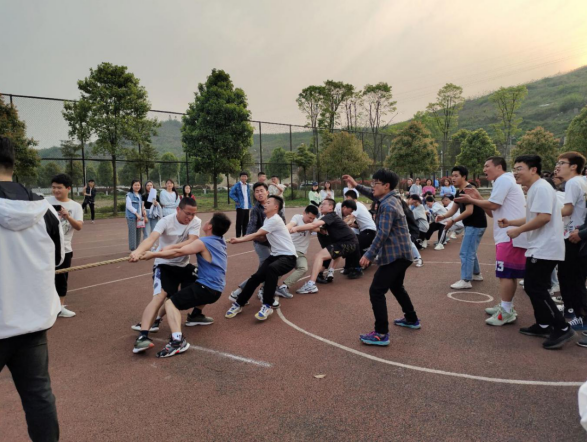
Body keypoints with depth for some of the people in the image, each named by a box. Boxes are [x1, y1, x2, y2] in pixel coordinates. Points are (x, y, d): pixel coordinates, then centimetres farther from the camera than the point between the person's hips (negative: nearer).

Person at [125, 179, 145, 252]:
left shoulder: (140, 195, 16)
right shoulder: (129, 195, -5)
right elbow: (129, 206, -12)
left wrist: (144, 210, 0)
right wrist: (136, 213, -15)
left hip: (140, 217, 6)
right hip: (132, 217, -6)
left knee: (139, 233, 8)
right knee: (133, 233, -7)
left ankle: (137, 248, 15)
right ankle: (133, 249, -4)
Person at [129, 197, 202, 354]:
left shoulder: (196, 222, -11)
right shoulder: (166, 221, -20)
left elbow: (191, 242, -26)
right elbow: (151, 238, -37)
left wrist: (172, 247, -44)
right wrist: (138, 251, -57)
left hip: (184, 264, 5)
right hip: (164, 264, -5)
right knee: (159, 297, -24)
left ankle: (195, 315, 32)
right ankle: (142, 337, -29)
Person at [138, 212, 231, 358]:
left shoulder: (203, 242, -15)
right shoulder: (220, 241, 10)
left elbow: (177, 253, -18)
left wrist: (153, 254, -9)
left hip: (206, 289, -9)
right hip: (217, 290, 9)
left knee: (170, 302, -12)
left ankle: (178, 340, -29)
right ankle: (197, 314, 41)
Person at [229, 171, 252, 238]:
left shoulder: (248, 186, 13)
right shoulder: (237, 185, -8)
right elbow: (231, 194, -13)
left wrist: (250, 202, 13)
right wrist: (237, 201, -14)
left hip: (247, 207, 6)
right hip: (240, 206, -6)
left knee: (246, 222, 11)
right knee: (239, 222, -2)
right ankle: (238, 236, 4)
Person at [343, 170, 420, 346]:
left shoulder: (388, 206, -19)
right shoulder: (392, 198, 11)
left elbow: (383, 234, -28)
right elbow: (372, 195, 31)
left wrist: (369, 255, -28)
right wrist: (356, 185, 22)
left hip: (394, 255, -11)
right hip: (401, 253, 11)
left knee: (376, 291, -10)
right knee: (396, 287, 27)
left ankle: (381, 334, -8)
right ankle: (412, 319, 41)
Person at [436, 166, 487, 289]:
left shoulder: (468, 190, -21)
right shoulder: (459, 191, 10)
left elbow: (469, 211, -28)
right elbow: (454, 209, 7)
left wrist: (453, 221, -29)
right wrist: (443, 216, -12)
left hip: (476, 225, -10)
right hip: (470, 224, 10)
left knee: (465, 253, -8)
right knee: (470, 251, 21)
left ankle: (465, 281, -2)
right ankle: (476, 274, 36)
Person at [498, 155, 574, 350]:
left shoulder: (541, 188, -16)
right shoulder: (535, 189, 17)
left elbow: (543, 217, -26)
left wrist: (518, 230, -17)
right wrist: (510, 222, 12)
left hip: (545, 248, -11)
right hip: (539, 247, 11)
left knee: (536, 289, -8)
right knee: (532, 286, 14)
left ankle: (562, 328, 0)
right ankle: (544, 325, 24)